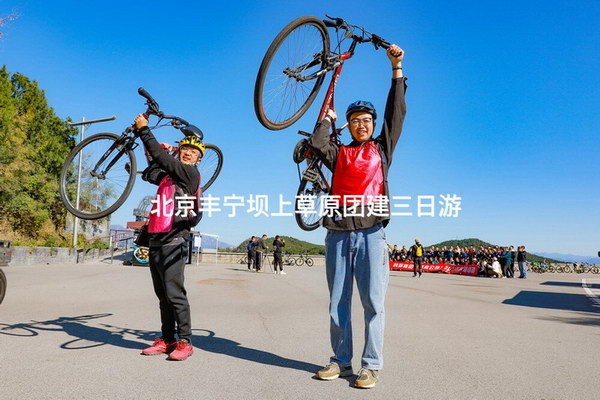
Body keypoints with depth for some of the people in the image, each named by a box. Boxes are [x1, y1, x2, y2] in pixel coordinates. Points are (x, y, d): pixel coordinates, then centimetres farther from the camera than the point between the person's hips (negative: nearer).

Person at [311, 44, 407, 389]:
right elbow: (317, 144, 0)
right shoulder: (339, 154, 19)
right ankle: (341, 361, 17)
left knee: (373, 302, -3)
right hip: (339, 232, 2)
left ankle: (372, 365, 7)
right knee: (338, 302, 6)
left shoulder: (382, 148, 16)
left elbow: (397, 112, 9)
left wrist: (396, 68, 6)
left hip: (371, 231, -2)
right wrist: (328, 118, 17)